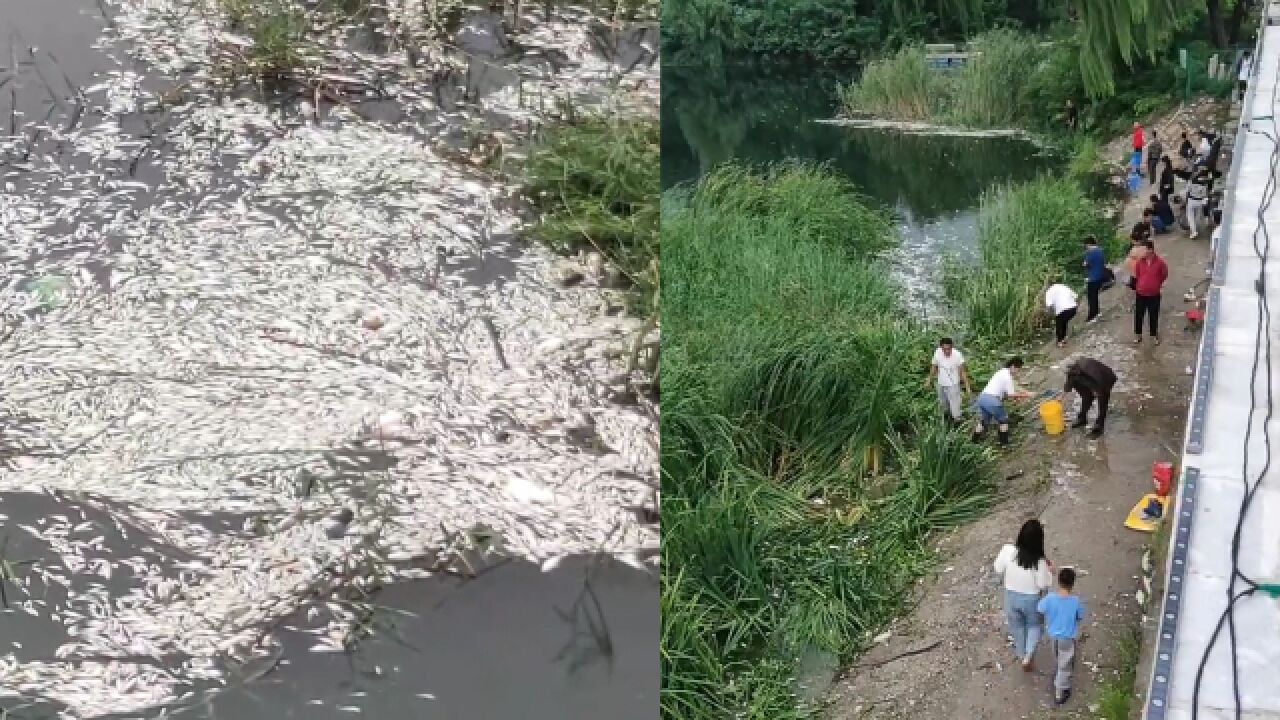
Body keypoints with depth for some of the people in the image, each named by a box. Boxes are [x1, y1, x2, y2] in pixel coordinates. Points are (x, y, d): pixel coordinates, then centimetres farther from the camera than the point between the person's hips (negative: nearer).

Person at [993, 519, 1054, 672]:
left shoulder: (1008, 551, -24)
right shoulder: (1039, 561, -29)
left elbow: (998, 569, -8)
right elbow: (1044, 585, -17)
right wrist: (1048, 569, -3)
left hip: (1011, 596, 2)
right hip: (1032, 599, -2)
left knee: (1017, 626, 26)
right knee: (1034, 626, 27)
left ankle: (1022, 655, 46)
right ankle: (1028, 656, 13)